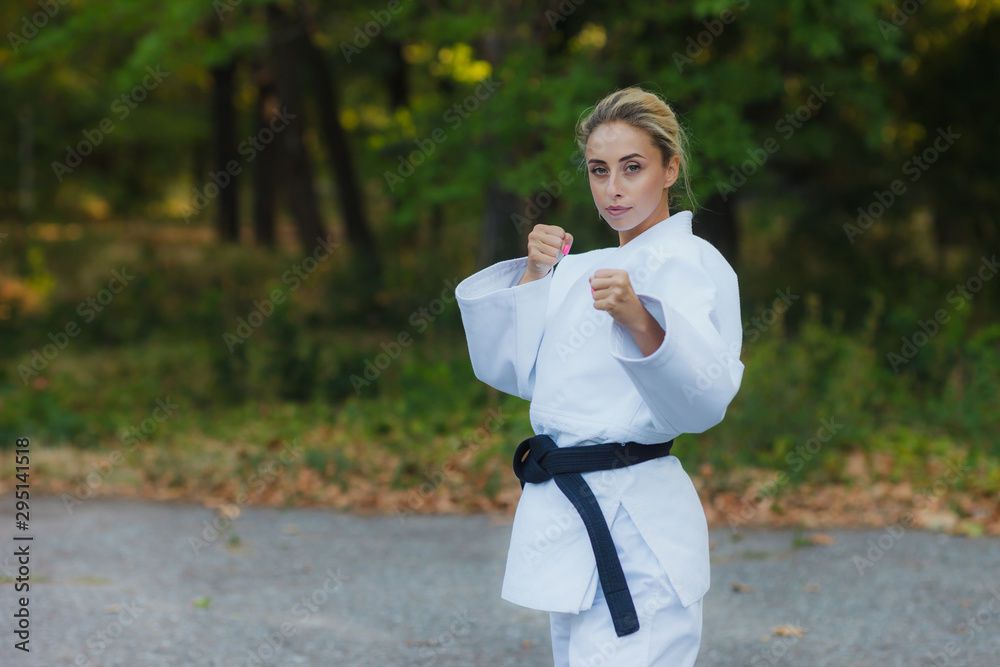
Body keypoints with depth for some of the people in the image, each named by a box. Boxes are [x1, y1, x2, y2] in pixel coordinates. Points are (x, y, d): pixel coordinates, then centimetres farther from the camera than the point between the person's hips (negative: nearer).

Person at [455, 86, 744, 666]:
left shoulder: (692, 264, -8)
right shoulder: (581, 270, 16)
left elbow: (705, 400, -22)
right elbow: (507, 371, 14)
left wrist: (640, 321, -38)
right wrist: (532, 276, 3)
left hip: (636, 528, -8)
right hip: (565, 510, 8)